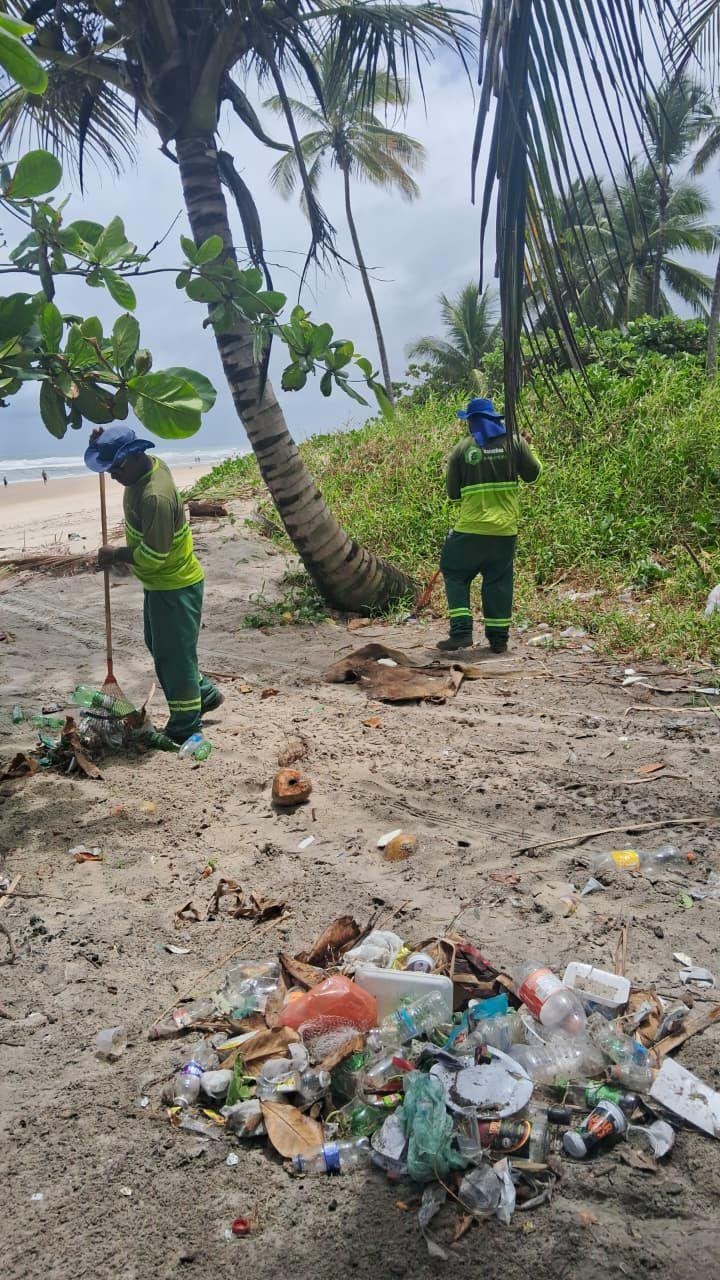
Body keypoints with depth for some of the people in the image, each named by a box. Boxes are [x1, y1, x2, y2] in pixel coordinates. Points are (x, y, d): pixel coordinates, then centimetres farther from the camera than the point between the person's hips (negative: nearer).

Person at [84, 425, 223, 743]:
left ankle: (185, 726, 17)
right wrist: (103, 441, 5)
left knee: (173, 654, 2)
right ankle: (204, 693, 37)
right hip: (162, 583, 10)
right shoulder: (151, 464, -1)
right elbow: (115, 454, 25)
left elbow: (154, 555, -28)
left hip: (175, 587, -10)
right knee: (159, 645, 23)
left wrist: (116, 555, -13)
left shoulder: (155, 497, -31)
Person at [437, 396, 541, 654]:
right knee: (498, 580, 11)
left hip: (471, 527, -2)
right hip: (505, 528, 2)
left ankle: (461, 631, -1)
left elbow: (453, 493, 2)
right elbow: (533, 474, 10)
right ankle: (498, 638, 13)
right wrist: (527, 448, 25)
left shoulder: (461, 449, -1)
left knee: (455, 574, 11)